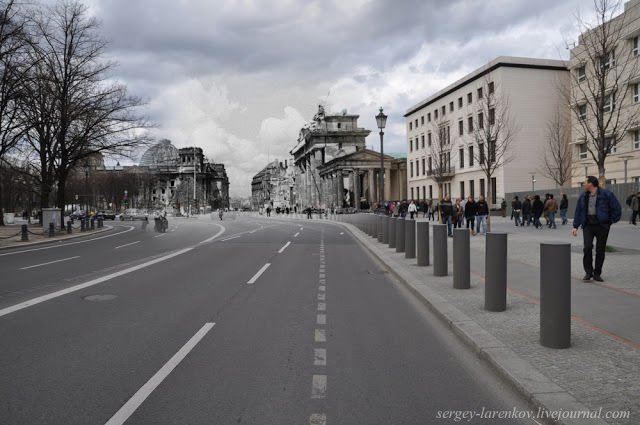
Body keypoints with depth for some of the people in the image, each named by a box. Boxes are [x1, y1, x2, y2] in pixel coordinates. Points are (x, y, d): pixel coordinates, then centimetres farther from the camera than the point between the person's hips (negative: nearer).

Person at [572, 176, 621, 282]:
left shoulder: (606, 194, -5)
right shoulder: (583, 196, 8)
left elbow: (617, 209, 0)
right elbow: (578, 211, 13)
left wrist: (611, 222, 0)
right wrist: (575, 226, 9)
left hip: (602, 226, -2)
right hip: (588, 225, 2)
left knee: (600, 250, 2)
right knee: (588, 247, -12)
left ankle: (597, 274, 13)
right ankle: (588, 272, -3)